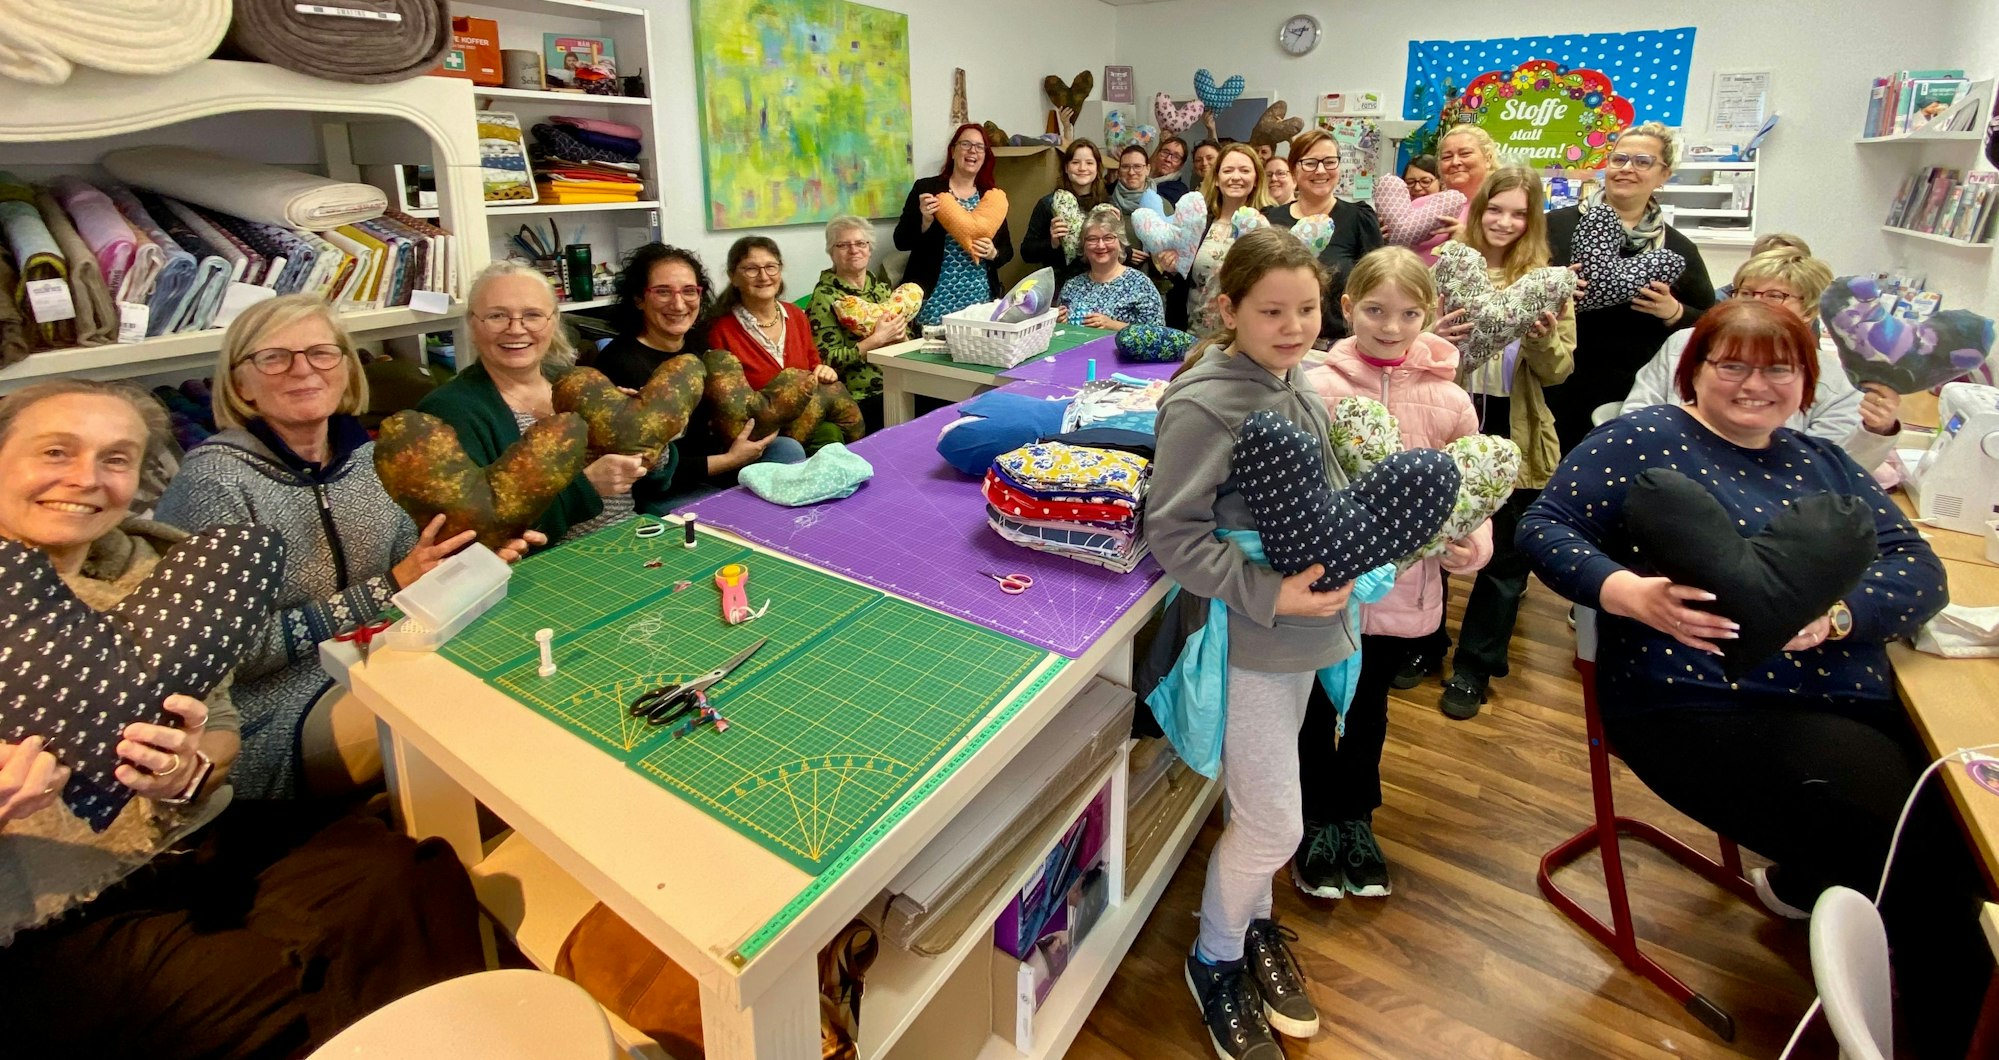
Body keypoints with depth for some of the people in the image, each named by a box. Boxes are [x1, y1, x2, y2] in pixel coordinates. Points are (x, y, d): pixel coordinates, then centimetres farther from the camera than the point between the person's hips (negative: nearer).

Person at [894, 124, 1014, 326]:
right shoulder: (926, 188, 0)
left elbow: (1007, 250, 12)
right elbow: (900, 241, -2)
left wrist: (992, 253, -9)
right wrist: (925, 221, -19)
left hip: (980, 300, 3)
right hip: (935, 300, -3)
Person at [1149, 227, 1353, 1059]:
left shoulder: (1294, 379, 4)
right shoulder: (1202, 404, -21)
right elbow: (1173, 534, -22)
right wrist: (1270, 595, -25)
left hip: (1303, 624, 7)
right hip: (1247, 638, -7)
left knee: (1262, 805, 22)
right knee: (1274, 826, 3)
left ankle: (1256, 926, 45)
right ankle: (1215, 964, 29)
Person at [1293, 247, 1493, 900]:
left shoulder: (1447, 400, -4)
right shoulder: (1318, 387, -10)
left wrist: (1473, 544, -15)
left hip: (1404, 587, 2)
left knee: (1370, 705, 21)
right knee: (1318, 707, 12)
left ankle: (1355, 818, 44)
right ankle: (1318, 823, 36)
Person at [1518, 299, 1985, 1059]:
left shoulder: (1822, 462, 19)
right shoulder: (1644, 441, 0)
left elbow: (1919, 568, 9)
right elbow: (1543, 527, -6)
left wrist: (1835, 613, -14)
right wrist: (1628, 592, -24)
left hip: (1853, 703, 7)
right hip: (1706, 708, -7)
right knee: (1925, 856, -17)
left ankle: (1801, 882, 16)